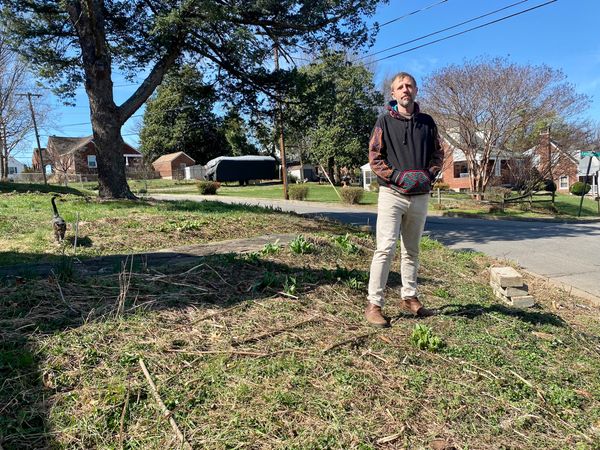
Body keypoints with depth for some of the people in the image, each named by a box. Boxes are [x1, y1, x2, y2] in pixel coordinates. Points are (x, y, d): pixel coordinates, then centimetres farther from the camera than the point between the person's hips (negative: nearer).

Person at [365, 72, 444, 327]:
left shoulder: (427, 122, 12)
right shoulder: (385, 121, 1)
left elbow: (438, 154, 15)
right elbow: (374, 157, -4)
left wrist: (429, 174, -4)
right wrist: (397, 176, -16)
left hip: (420, 196, 5)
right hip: (392, 193, -4)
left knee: (412, 251, 14)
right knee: (386, 249, -11)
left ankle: (409, 297, 27)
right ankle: (374, 304, -5)